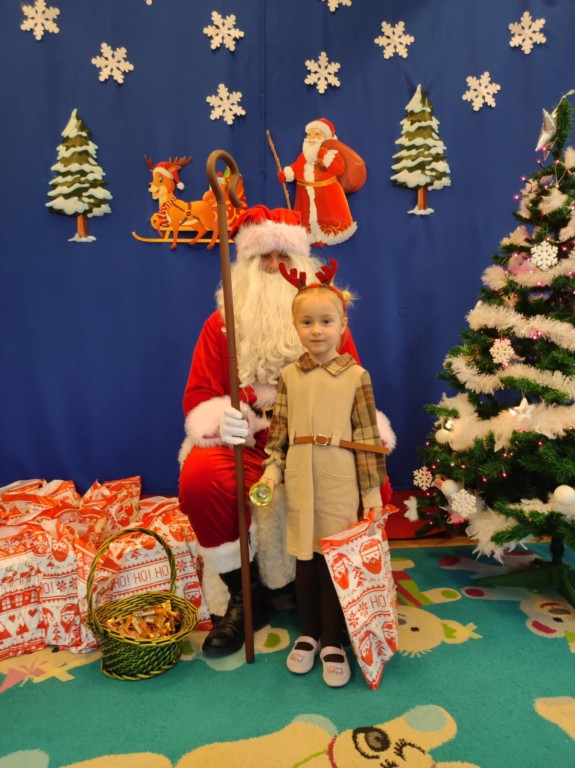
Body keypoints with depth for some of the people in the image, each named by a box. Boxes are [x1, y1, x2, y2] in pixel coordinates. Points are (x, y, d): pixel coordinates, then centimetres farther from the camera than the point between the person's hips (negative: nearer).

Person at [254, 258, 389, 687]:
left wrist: (372, 493, -6)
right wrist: (272, 469, -6)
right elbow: (278, 431, 7)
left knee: (335, 561, 6)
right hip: (300, 482, 3)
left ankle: (332, 642, 25)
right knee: (305, 559, 14)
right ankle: (309, 633, 34)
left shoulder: (356, 376, -5)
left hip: (340, 483, -2)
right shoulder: (289, 376, 3)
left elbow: (368, 438, -5)